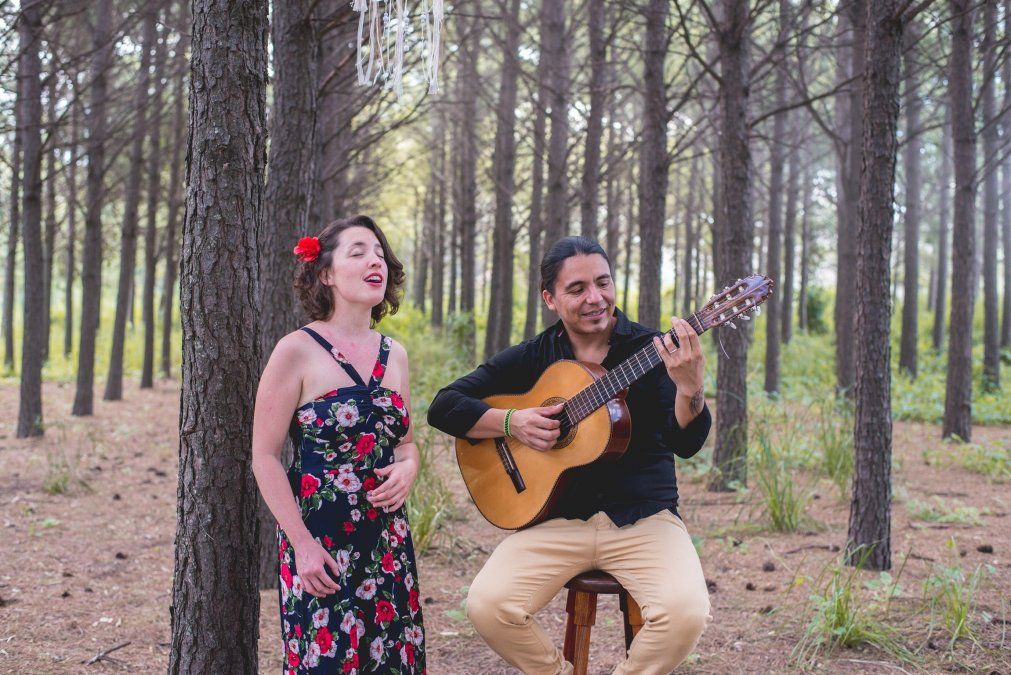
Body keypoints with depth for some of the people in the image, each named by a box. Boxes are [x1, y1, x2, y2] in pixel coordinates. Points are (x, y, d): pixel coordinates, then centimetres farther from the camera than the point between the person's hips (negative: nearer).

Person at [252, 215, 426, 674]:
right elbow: (265, 456, -10)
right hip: (319, 541, -5)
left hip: (387, 538, 6)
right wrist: (302, 544, -16)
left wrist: (407, 467, -3)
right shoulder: (297, 351, -9)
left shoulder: (394, 355, 9)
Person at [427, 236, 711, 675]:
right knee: (488, 605, -23)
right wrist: (511, 423, -11)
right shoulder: (531, 359, 7)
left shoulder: (650, 351, 0)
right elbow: (443, 407, 6)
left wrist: (689, 388, -33)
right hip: (555, 518, 2)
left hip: (643, 517, -1)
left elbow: (686, 444, -12)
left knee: (686, 612, -29)